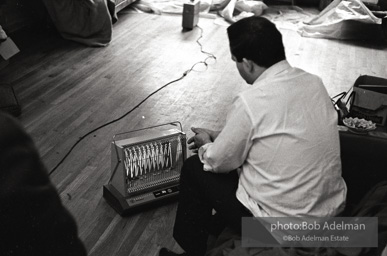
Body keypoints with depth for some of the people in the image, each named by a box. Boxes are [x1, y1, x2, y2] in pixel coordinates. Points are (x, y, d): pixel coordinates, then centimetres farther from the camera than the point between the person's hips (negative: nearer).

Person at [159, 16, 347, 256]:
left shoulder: (250, 101, -24)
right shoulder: (314, 82, -1)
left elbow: (218, 163, -10)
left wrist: (206, 145, 13)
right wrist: (220, 137, 15)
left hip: (282, 223, -7)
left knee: (194, 168, 10)